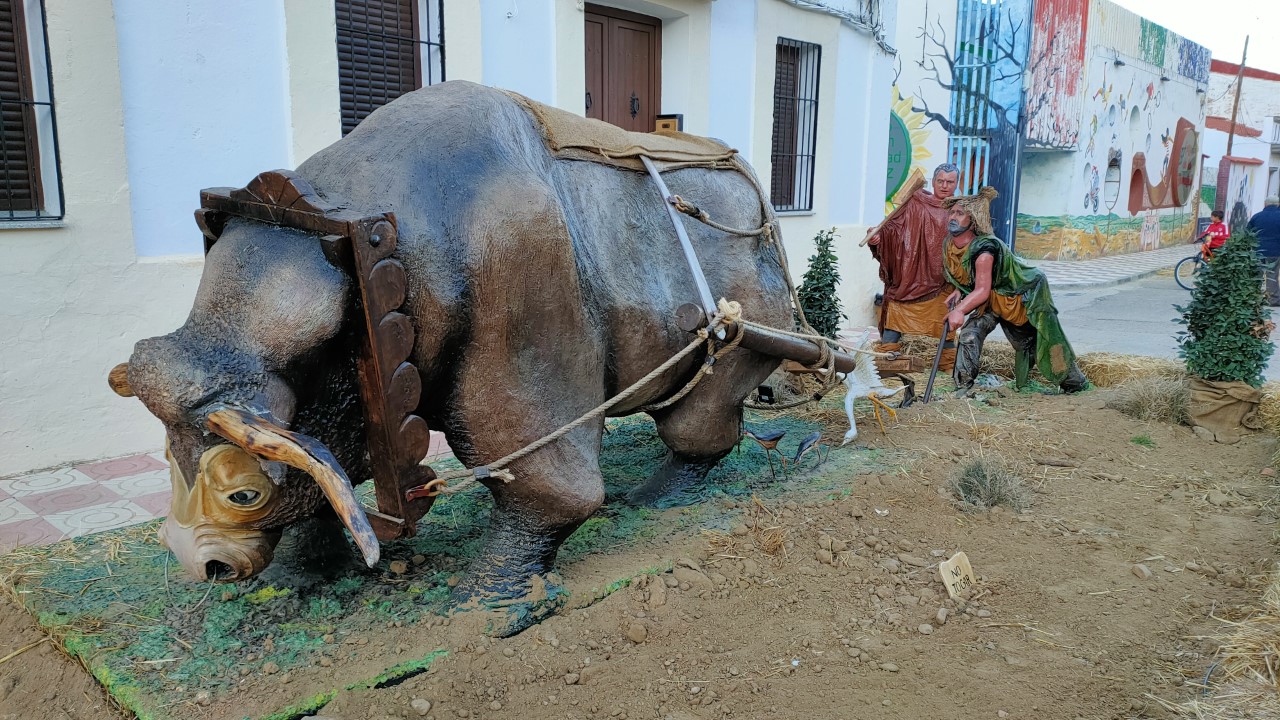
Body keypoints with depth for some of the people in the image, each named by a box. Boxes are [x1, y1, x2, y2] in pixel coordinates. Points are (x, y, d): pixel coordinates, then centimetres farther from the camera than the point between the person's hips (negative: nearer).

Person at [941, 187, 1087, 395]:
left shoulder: (984, 249, -36)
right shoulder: (950, 245, -11)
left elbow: (982, 291, -38)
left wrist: (960, 310, -52)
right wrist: (960, 291, -13)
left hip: (1026, 296, -6)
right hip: (994, 301, 6)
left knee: (1042, 343, 9)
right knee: (970, 334, -16)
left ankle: (1076, 382, 32)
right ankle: (963, 388, -11)